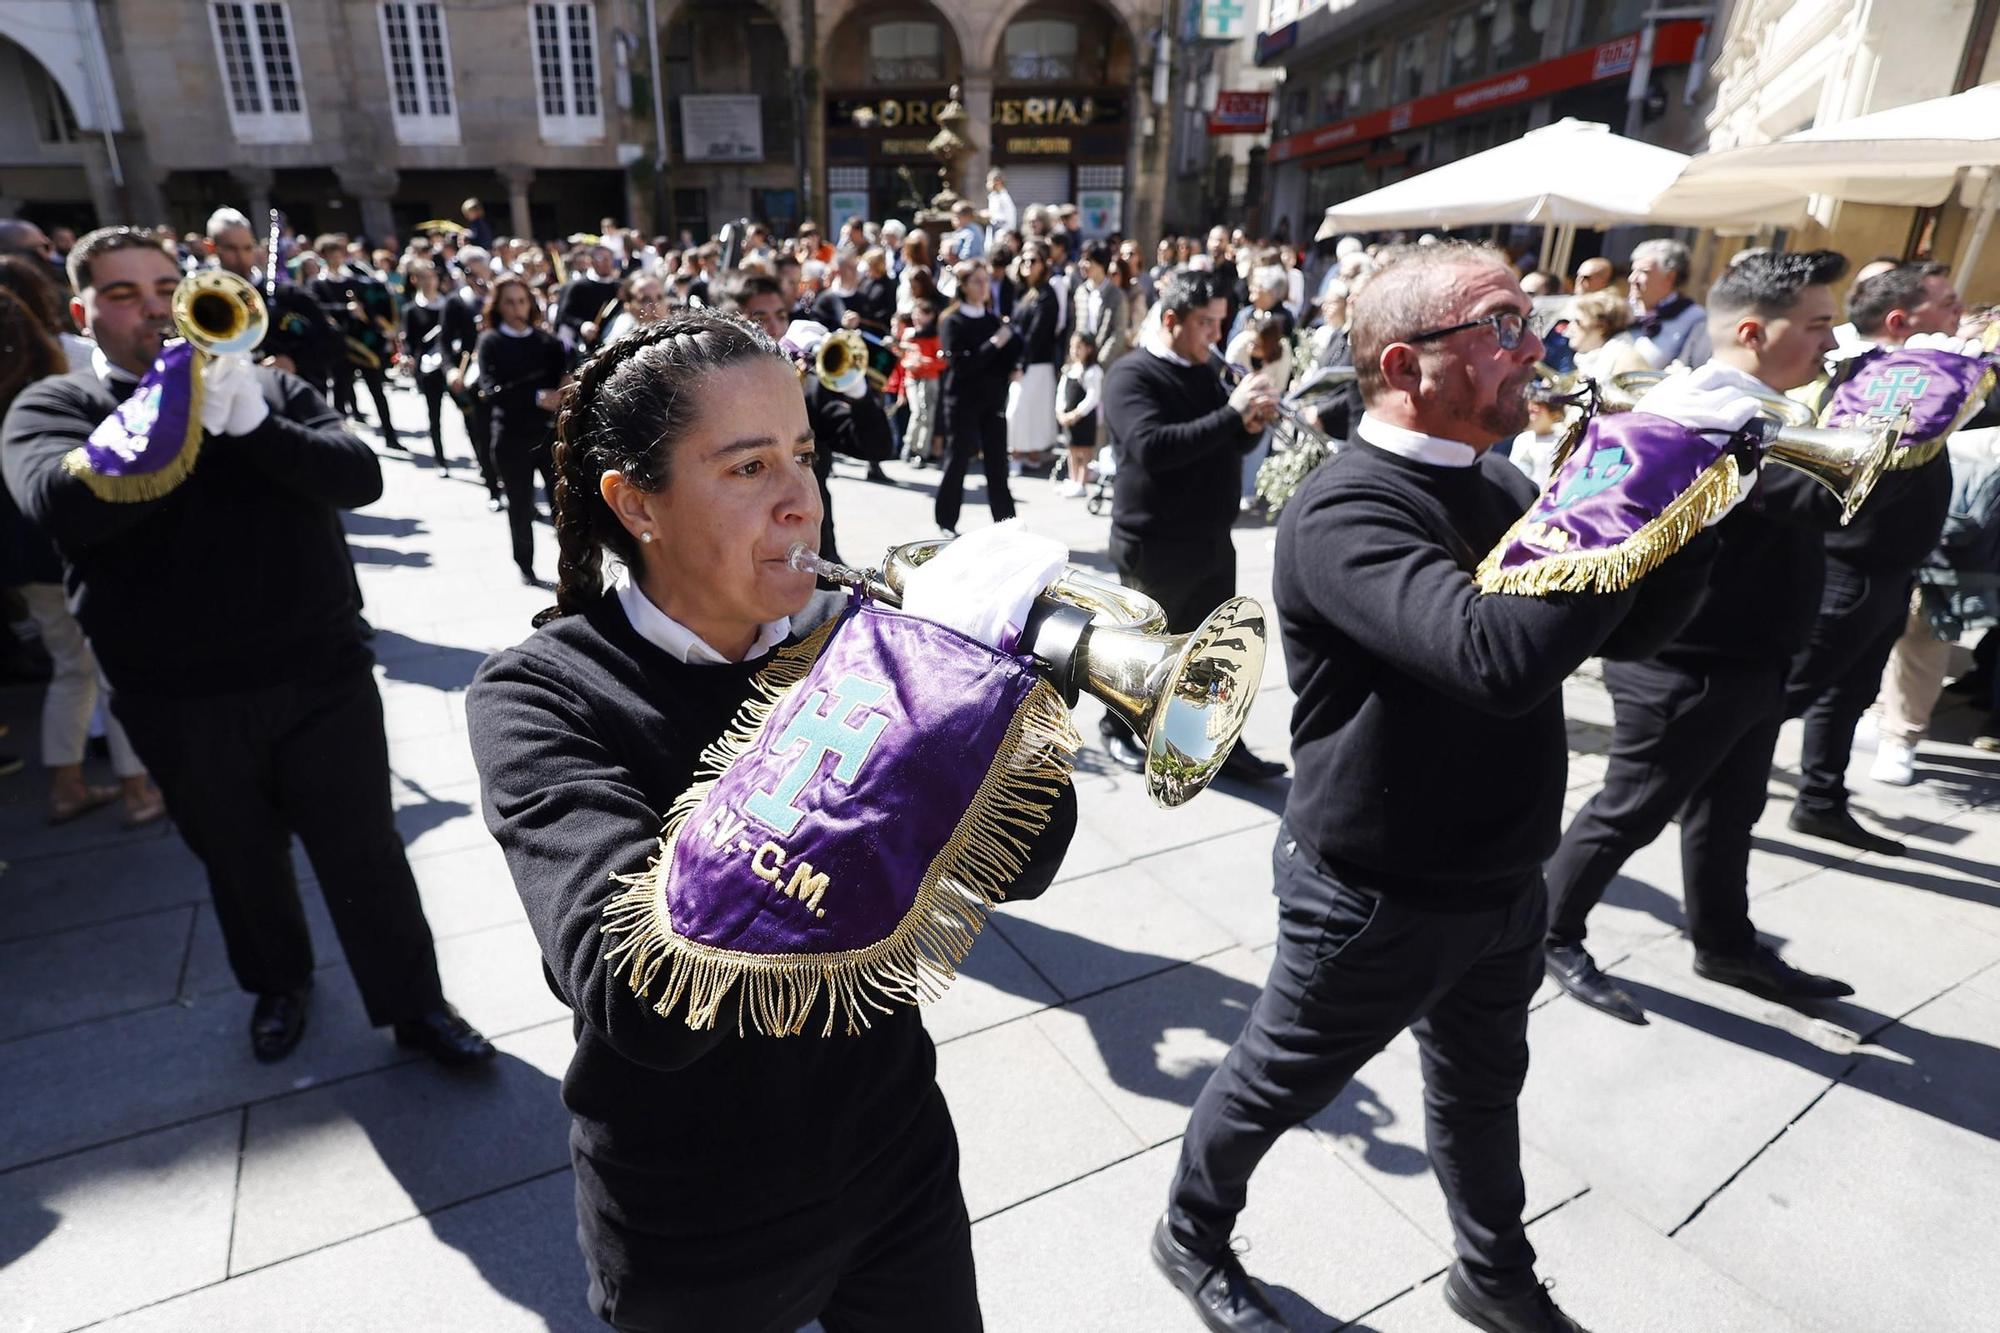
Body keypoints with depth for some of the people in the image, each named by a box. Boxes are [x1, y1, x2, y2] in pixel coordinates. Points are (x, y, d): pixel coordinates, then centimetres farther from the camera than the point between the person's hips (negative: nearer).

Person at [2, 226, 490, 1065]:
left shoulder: (268, 386, 5)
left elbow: (359, 476, -10)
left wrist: (254, 423, -24)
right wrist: (185, 410, -23)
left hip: (321, 674, 0)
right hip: (181, 702, 1)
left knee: (365, 855, 6)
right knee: (241, 864, 18)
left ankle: (415, 1004, 21)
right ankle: (279, 982, 43)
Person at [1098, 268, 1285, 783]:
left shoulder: (1204, 371, 11)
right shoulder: (1132, 374, -13)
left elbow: (1230, 444, 16)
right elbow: (1152, 448, -29)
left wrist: (1253, 423, -7)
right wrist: (1231, 413, -30)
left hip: (1212, 540, 7)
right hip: (1155, 544, -7)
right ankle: (1118, 729, 30)